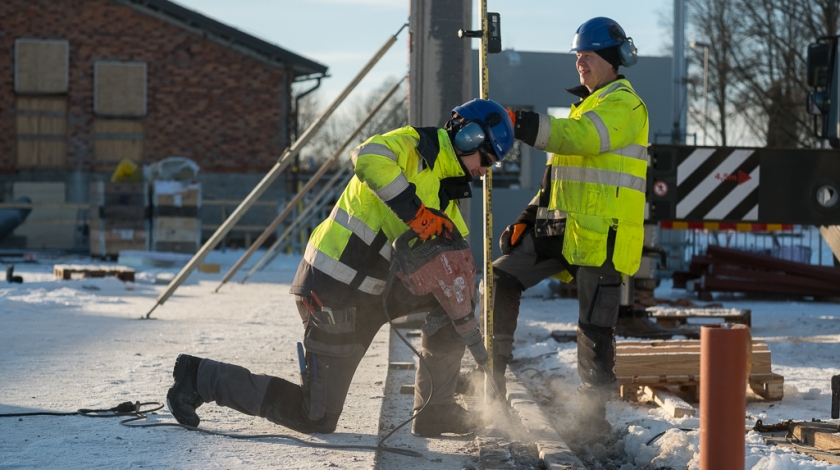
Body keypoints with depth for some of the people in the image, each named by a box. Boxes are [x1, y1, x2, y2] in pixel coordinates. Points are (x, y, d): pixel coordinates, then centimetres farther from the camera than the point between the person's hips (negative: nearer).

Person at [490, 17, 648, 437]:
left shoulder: (623, 104, -7)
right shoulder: (587, 105, 24)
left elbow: (580, 138, -27)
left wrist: (520, 124, -33)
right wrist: (529, 216, 16)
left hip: (602, 233, -9)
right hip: (563, 226, 9)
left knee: (595, 328, -5)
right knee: (502, 278, 1)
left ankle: (593, 414, 3)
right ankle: (492, 371, 6)